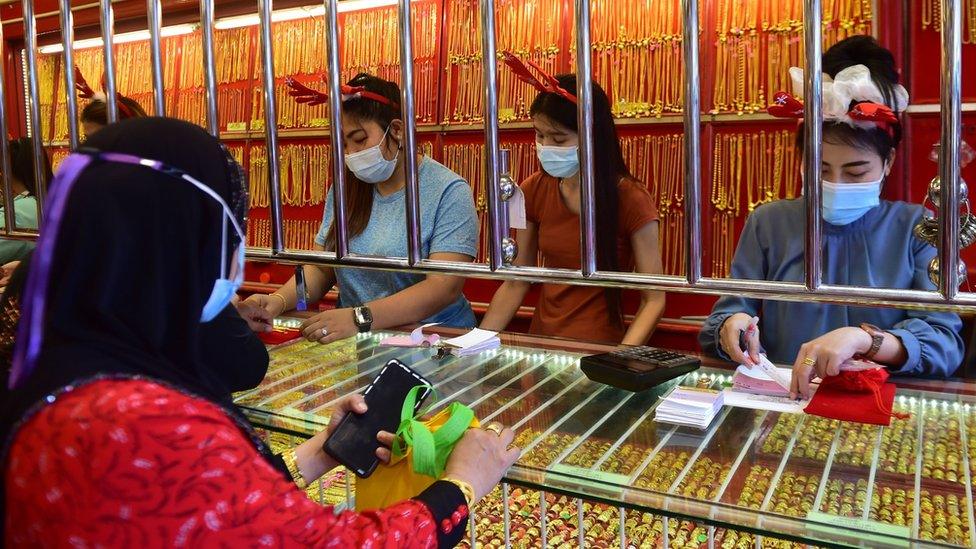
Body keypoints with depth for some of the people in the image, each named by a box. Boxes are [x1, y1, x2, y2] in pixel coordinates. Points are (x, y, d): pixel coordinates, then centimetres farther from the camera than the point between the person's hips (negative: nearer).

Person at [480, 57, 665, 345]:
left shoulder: (631, 200, -10)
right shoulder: (533, 191, 1)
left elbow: (653, 300, -8)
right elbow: (516, 284, 7)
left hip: (599, 347, -3)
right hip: (540, 343, 3)